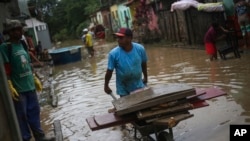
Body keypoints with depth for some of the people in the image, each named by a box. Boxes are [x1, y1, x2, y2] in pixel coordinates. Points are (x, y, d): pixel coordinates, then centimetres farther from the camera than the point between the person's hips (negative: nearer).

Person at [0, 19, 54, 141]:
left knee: (34, 111, 14)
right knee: (21, 115, 3)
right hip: (18, 89, -7)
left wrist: (35, 79, 20)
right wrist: (10, 87, -20)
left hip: (30, 85, 7)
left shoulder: (21, 44, 11)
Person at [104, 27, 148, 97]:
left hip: (139, 86, 2)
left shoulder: (140, 49, -15)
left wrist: (145, 77, 15)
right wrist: (106, 85, 0)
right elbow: (109, 71, -10)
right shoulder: (114, 53, -21)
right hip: (123, 89, -1)